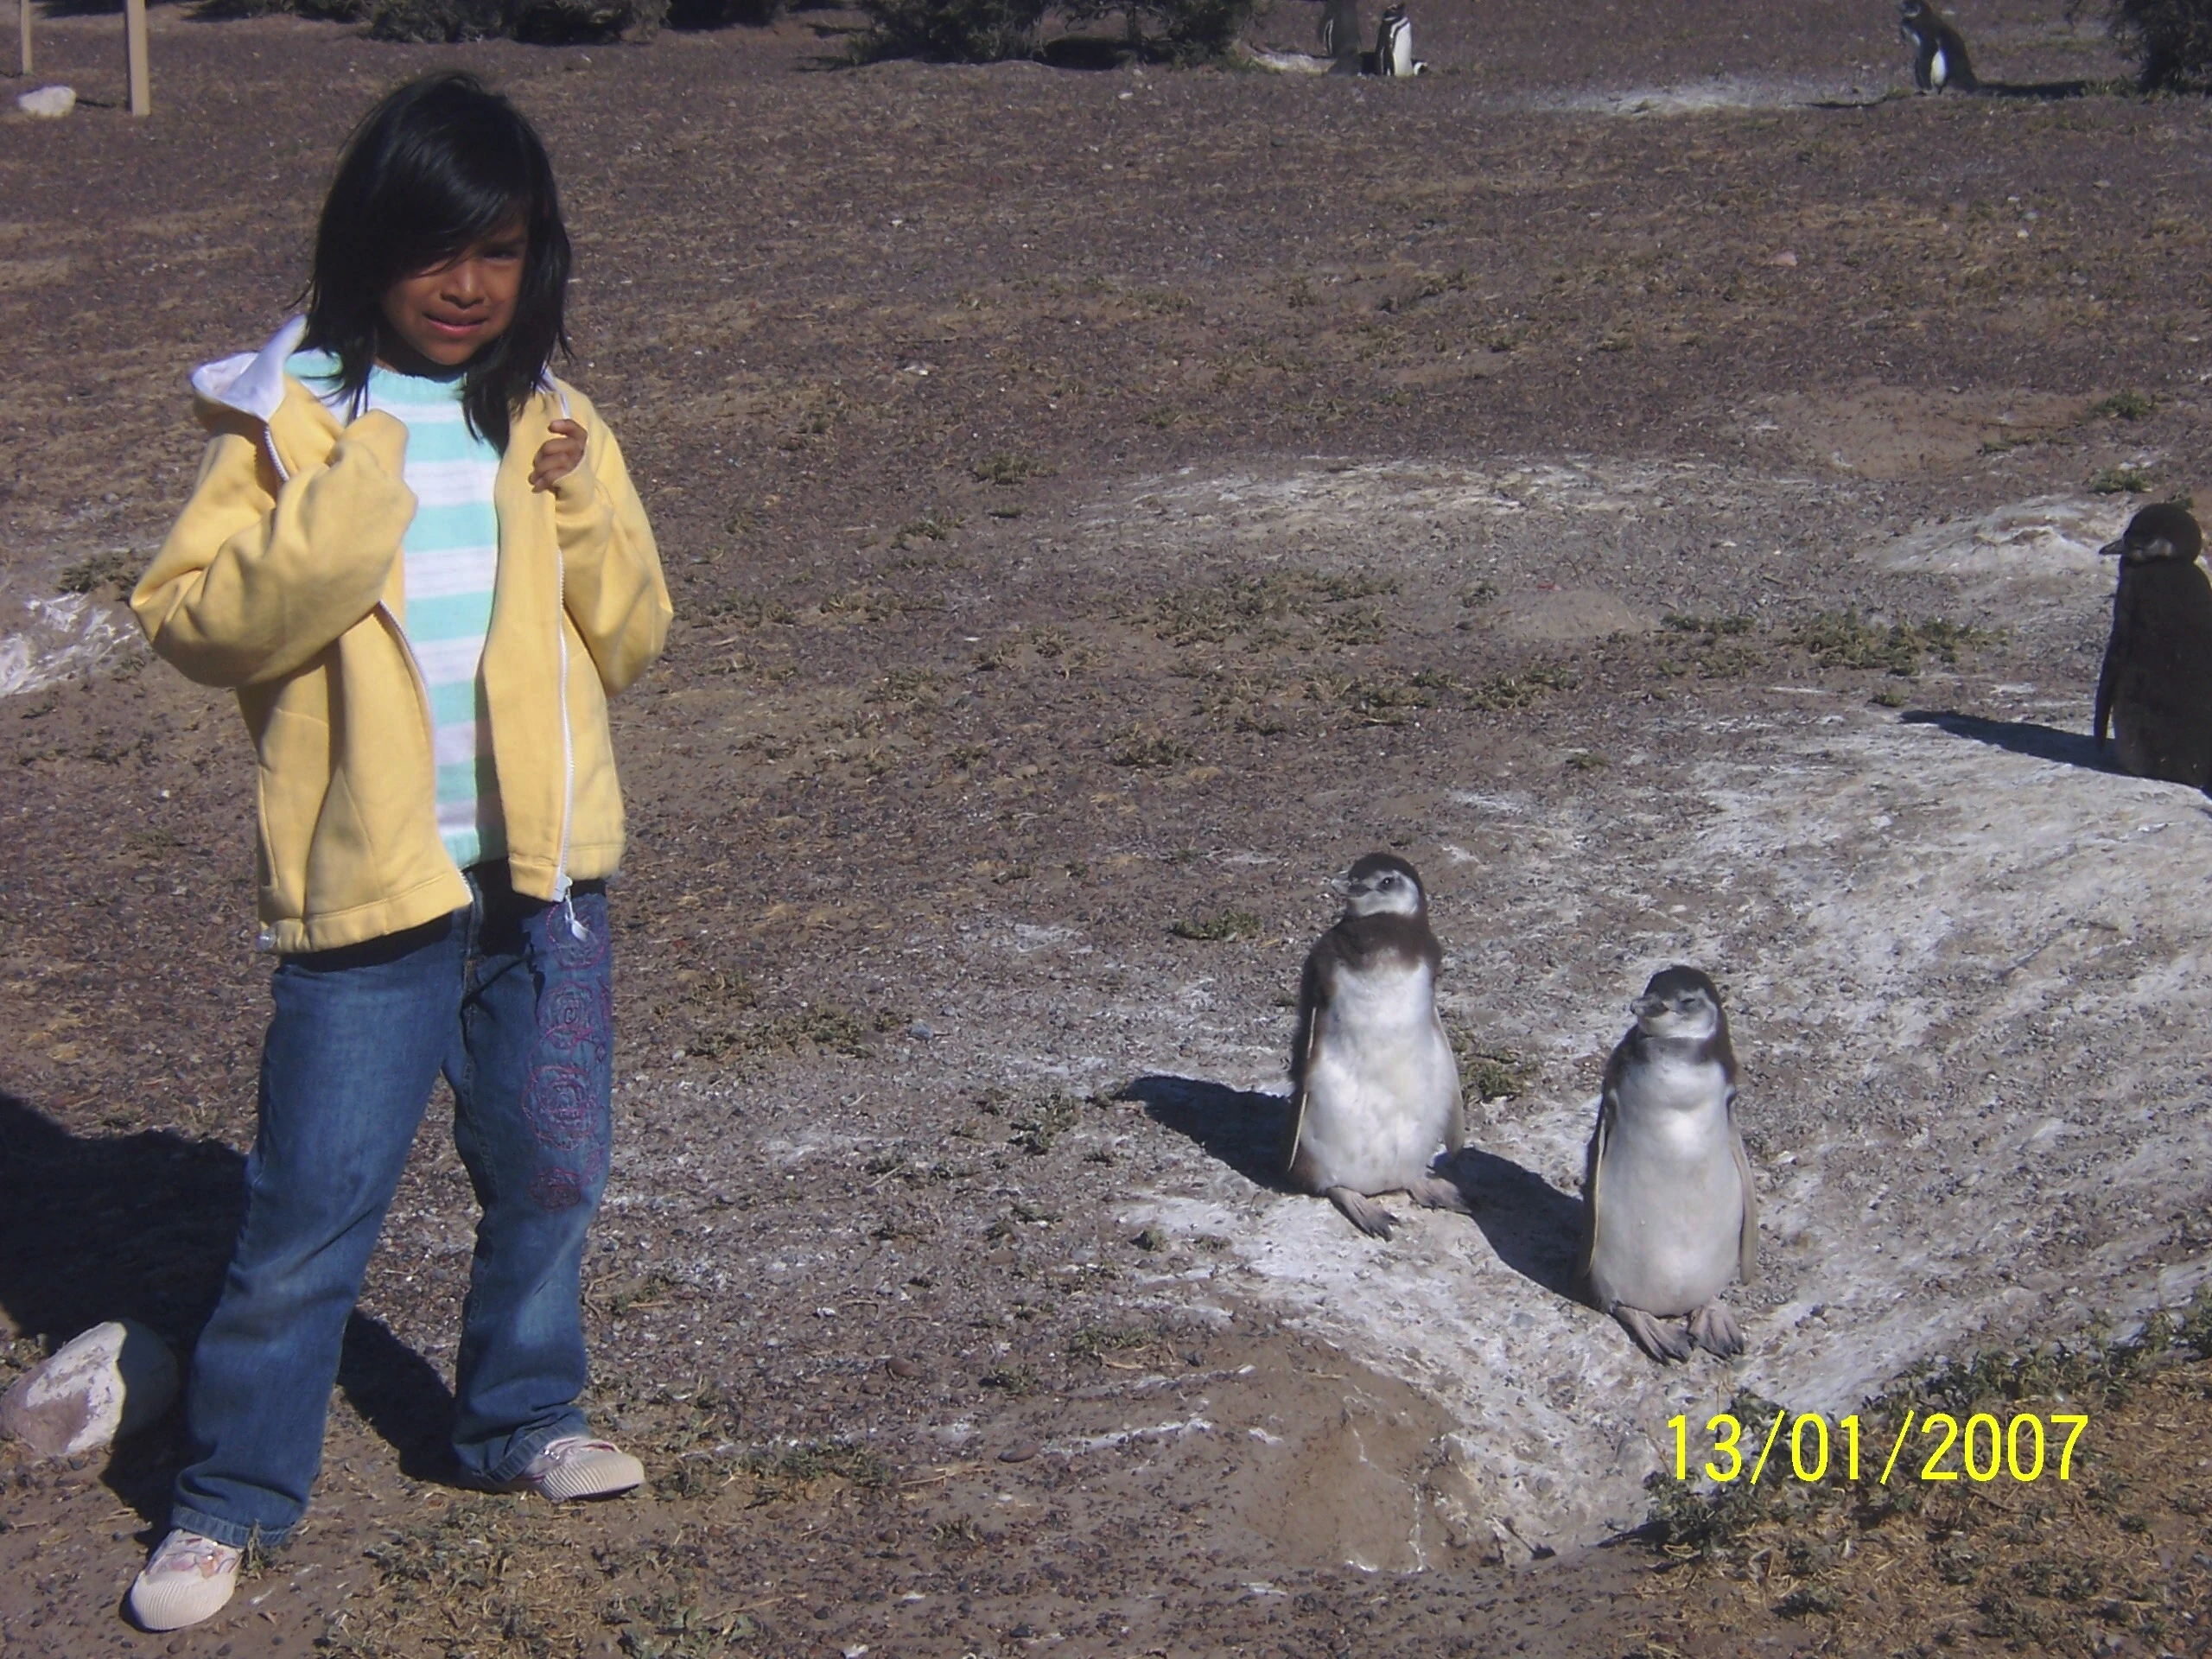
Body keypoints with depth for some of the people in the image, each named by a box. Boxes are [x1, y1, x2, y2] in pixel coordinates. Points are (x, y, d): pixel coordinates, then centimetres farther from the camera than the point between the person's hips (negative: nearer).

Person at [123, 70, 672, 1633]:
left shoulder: (547, 420, 8)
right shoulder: (289, 418, -4)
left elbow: (630, 637, 8)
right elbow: (198, 623, -12)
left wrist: (578, 510, -9)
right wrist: (346, 508, -22)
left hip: (544, 868, 4)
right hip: (368, 874, -4)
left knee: (550, 1170, 15)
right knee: (315, 1203, 1)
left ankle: (520, 1417, 36)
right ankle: (233, 1494, 16)